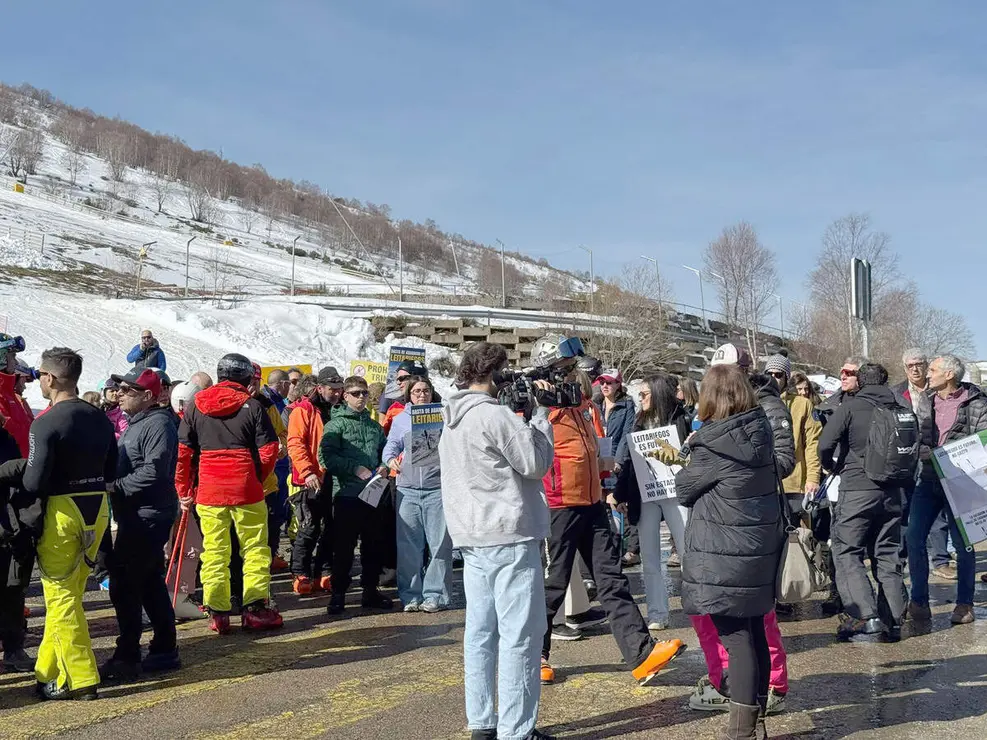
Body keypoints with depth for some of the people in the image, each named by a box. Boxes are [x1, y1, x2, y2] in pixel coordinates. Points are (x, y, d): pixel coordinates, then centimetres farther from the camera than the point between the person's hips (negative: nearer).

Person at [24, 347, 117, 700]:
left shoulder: (45, 423, -16)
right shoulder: (101, 419, 5)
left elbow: (34, 483, -18)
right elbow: (111, 473, 10)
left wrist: (20, 478, 2)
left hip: (61, 512, -7)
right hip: (96, 510, 7)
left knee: (60, 597, 3)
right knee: (69, 594, 16)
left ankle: (80, 678, 3)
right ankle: (49, 671, 26)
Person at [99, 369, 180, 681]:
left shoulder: (158, 424, -15)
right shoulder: (136, 422, 18)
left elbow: (153, 472, -25)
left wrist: (116, 487, -19)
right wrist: (113, 484, 6)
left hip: (147, 517, -10)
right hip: (137, 516, 10)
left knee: (124, 585, -8)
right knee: (150, 584, 15)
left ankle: (127, 658, -1)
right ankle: (164, 650, 23)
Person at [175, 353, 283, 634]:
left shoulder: (195, 406, 7)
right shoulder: (252, 406, -2)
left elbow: (182, 451, 5)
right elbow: (269, 449, -4)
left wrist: (184, 489, 11)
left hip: (208, 490, 3)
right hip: (246, 489, -3)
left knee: (214, 550, 7)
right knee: (255, 547, 6)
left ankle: (217, 612, 7)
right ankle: (255, 608, 4)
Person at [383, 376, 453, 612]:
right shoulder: (400, 419, 15)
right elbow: (392, 444, 11)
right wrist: (390, 459, -9)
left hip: (437, 488, -2)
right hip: (408, 488, 2)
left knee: (439, 543, -2)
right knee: (408, 544, 4)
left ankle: (435, 595, 5)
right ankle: (411, 595, 12)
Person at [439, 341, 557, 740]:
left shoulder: (453, 418, 13)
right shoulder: (495, 415, -15)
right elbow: (536, 463, -12)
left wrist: (529, 415, 12)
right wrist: (540, 413, -3)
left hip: (472, 537, 9)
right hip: (510, 537, -9)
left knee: (481, 631, 11)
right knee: (519, 636, -4)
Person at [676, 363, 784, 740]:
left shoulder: (714, 444, -17)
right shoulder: (761, 431, 4)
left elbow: (684, 489, -5)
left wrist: (687, 466, 17)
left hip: (724, 555, -7)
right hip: (760, 549, 7)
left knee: (736, 638, -3)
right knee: (754, 634, 14)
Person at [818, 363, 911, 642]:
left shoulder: (851, 407, -6)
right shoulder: (900, 411, 9)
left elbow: (825, 445, -13)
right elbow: (914, 453, 14)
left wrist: (833, 466, 6)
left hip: (857, 490, -5)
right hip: (892, 492, 5)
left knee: (847, 554, 0)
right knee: (888, 557, 12)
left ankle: (866, 617, -11)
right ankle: (893, 621, 12)